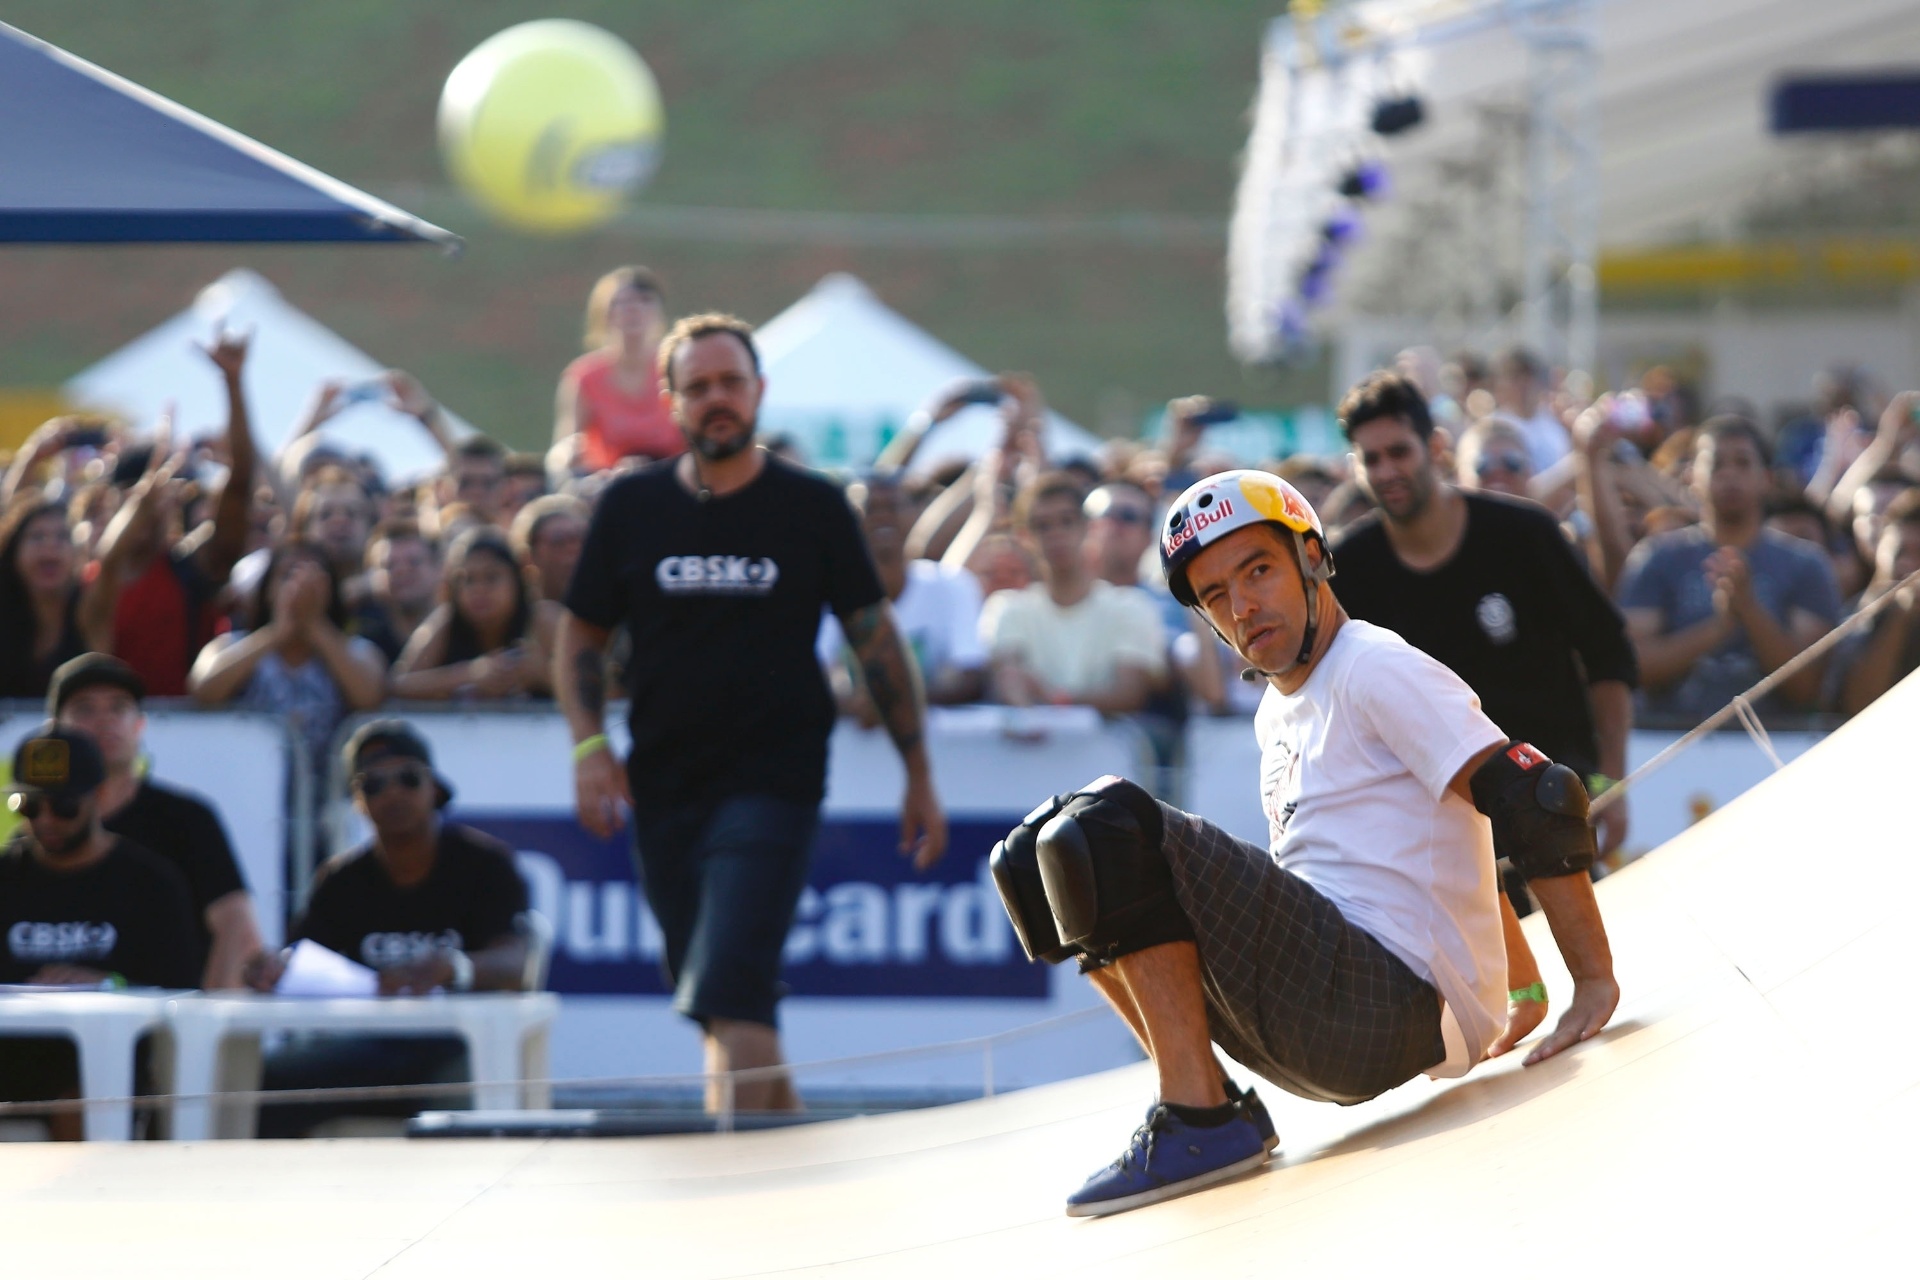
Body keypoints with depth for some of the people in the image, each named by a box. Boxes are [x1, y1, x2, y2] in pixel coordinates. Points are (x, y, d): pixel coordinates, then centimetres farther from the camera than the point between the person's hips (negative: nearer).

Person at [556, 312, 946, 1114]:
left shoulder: (811, 509, 2)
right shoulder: (631, 508, 7)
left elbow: (877, 639, 6)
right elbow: (581, 636, 15)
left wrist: (919, 776, 5)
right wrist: (589, 745, -1)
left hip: (774, 782, -4)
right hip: (663, 786, 4)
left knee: (732, 1001, -18)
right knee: (725, 1003, 10)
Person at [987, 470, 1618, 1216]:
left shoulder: (1377, 673, -7)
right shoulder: (1279, 714, 20)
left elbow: (1537, 803, -16)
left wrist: (1595, 987, -19)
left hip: (1389, 1004, -9)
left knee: (1108, 827, -20)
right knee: (1043, 858, 10)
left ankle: (1200, 1117, -20)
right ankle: (1197, 1097, 0)